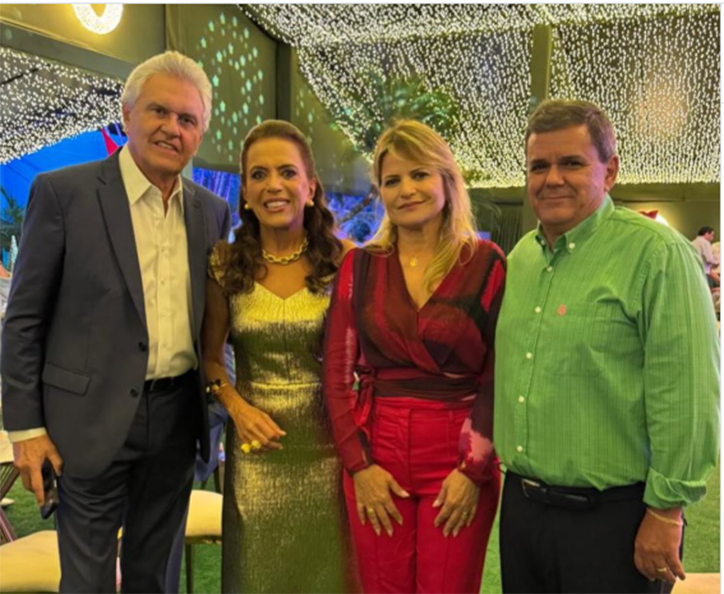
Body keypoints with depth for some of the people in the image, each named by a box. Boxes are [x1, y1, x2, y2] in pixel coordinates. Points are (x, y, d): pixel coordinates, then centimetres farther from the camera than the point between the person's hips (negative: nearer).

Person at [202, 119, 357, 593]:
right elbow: (211, 355, 8)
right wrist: (237, 406, -8)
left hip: (327, 443, -1)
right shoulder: (225, 265, -3)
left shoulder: (343, 260, -7)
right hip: (257, 443, 1)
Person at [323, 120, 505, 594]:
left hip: (459, 458, -1)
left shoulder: (487, 264, -1)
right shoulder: (361, 265, 4)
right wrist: (359, 464, -4)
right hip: (376, 458, 2)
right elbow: (338, 372, 3)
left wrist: (474, 470, -8)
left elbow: (500, 377, -2)